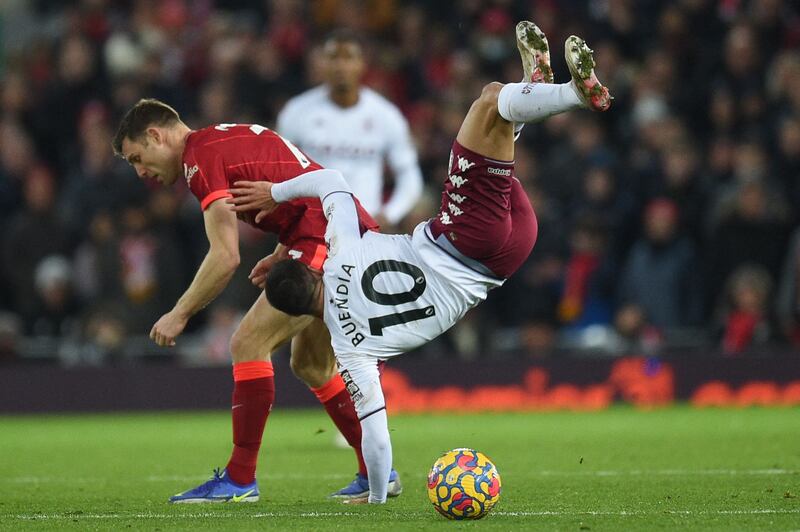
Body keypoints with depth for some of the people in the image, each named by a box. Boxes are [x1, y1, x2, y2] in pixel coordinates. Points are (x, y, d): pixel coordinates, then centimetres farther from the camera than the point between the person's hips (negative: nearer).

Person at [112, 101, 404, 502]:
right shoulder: (229, 138, 22)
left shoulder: (200, 157, -8)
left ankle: (239, 480, -6)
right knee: (309, 364, 18)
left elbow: (226, 257, -16)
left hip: (326, 242, -10)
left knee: (249, 344, -8)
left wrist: (179, 314, -7)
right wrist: (282, 255, 20)